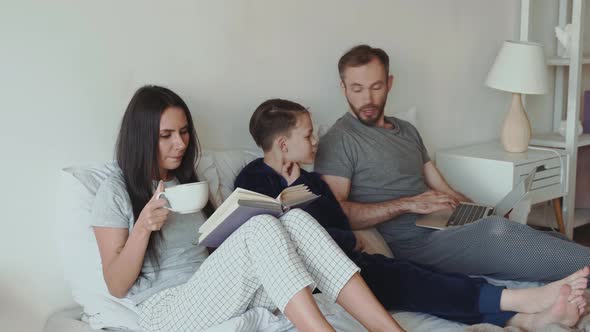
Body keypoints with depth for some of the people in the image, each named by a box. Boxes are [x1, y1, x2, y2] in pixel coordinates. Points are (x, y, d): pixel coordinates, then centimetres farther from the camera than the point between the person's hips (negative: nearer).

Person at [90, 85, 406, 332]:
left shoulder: (190, 182, 22)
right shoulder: (116, 191, 2)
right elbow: (117, 287, -2)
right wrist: (143, 226, -17)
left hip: (223, 296, 6)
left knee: (296, 219, -22)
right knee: (262, 229, -32)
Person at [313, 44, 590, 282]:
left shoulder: (407, 131, 22)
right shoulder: (337, 142, -1)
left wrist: (484, 214, 3)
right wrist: (407, 204, -16)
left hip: (442, 231, 8)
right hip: (411, 244, -7)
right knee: (496, 233, -32)